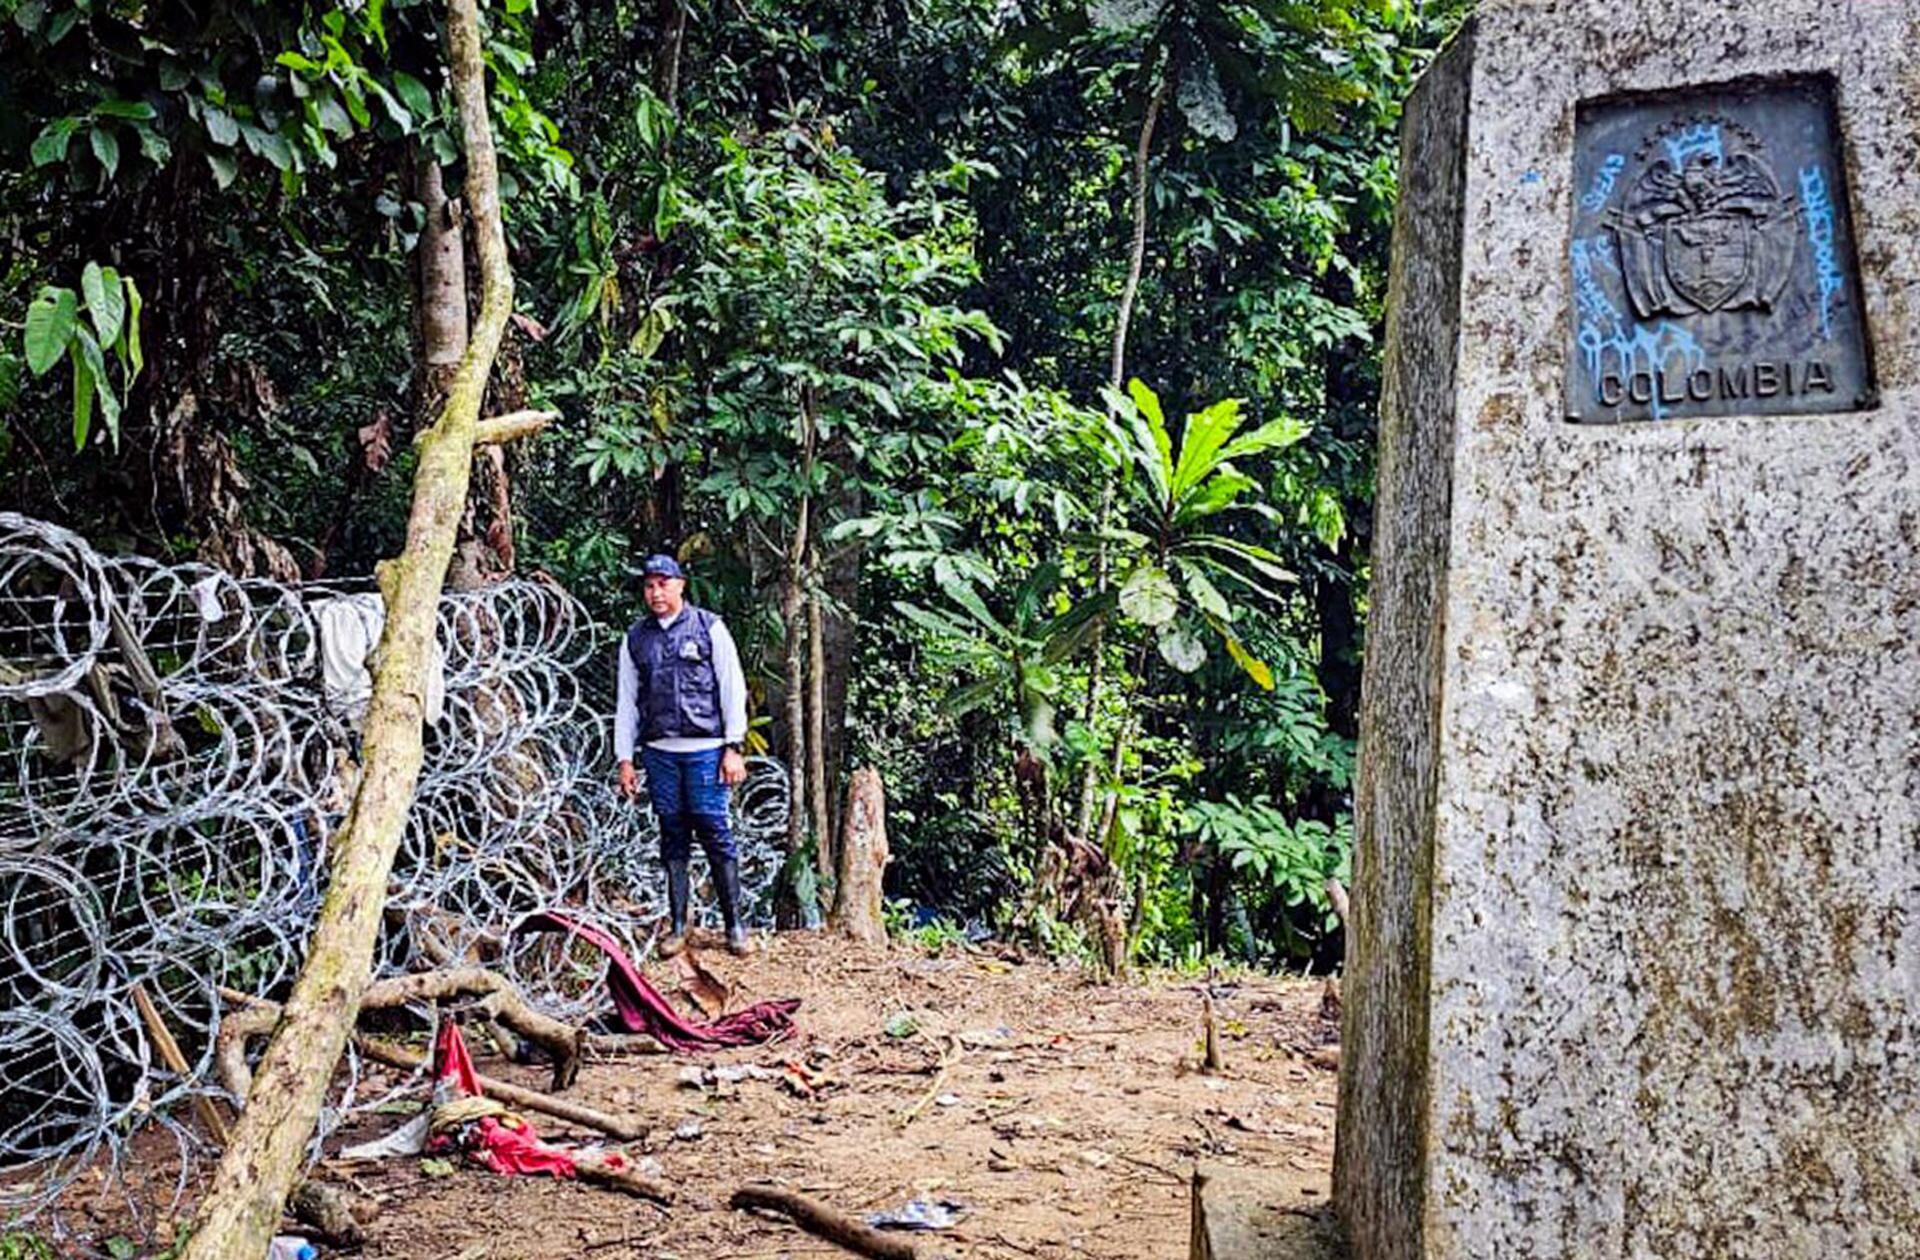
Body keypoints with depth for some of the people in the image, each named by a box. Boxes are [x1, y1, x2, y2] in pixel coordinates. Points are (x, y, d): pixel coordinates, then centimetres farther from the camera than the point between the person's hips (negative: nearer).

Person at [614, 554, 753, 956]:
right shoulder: (636, 639, 13)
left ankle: (734, 924, 2)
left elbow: (733, 689, 3)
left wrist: (734, 748, -4)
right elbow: (627, 702, 16)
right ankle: (677, 926, 12)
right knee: (672, 837, 6)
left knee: (714, 833, -4)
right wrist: (624, 759, 9)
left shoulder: (709, 628, 5)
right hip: (659, 752, 3)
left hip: (705, 749, -3)